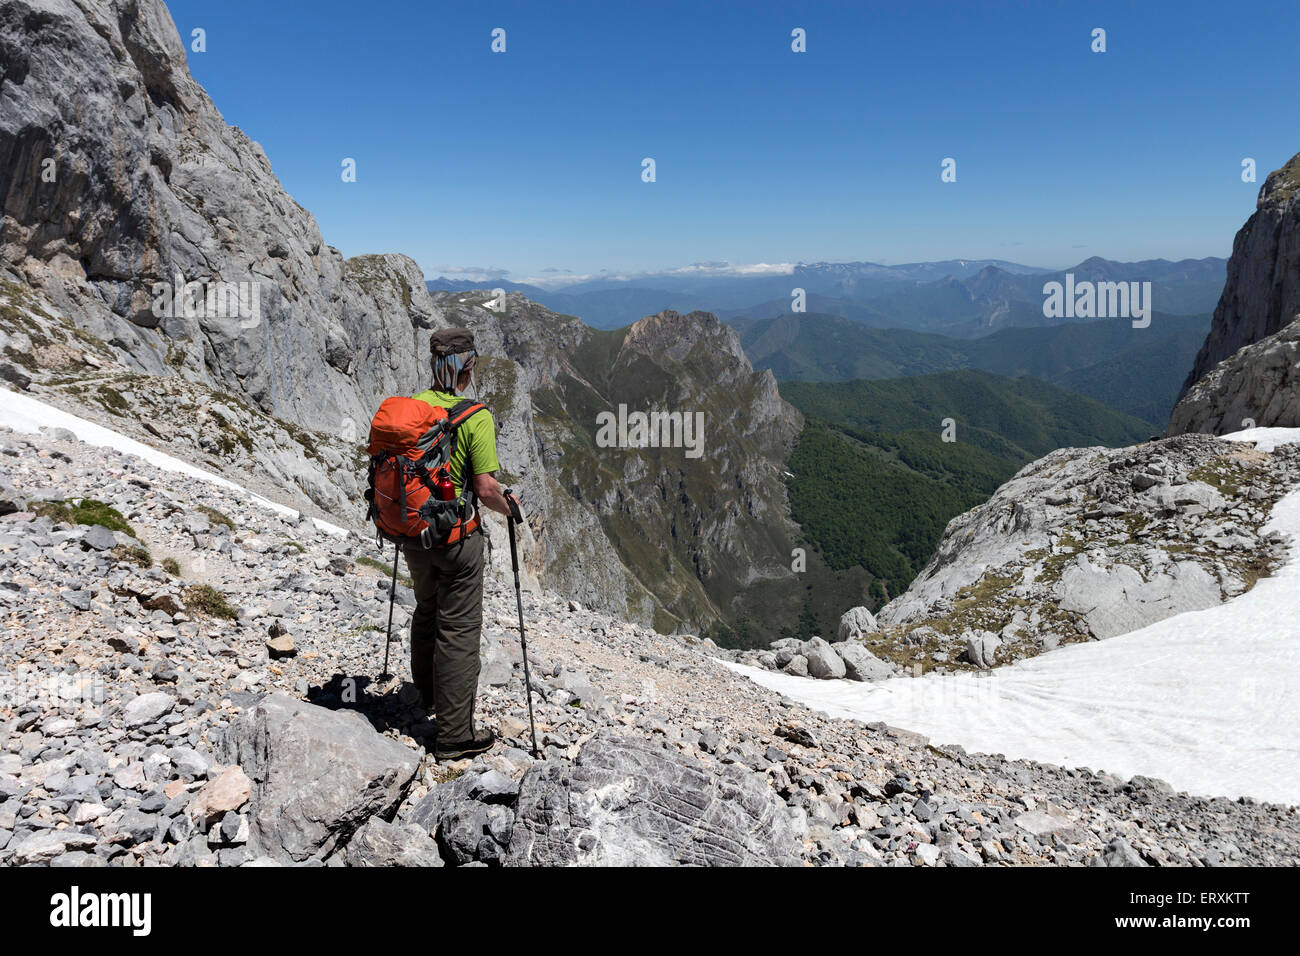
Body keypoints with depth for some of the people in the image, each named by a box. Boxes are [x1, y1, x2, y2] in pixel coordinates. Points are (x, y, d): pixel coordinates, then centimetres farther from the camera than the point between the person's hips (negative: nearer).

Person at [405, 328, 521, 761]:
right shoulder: (477, 417, -18)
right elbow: (485, 488, -20)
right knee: (459, 629, 2)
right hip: (456, 536, -6)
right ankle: (454, 734, 8)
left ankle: (427, 694, 47)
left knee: (426, 611, 26)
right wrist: (509, 507, 0)